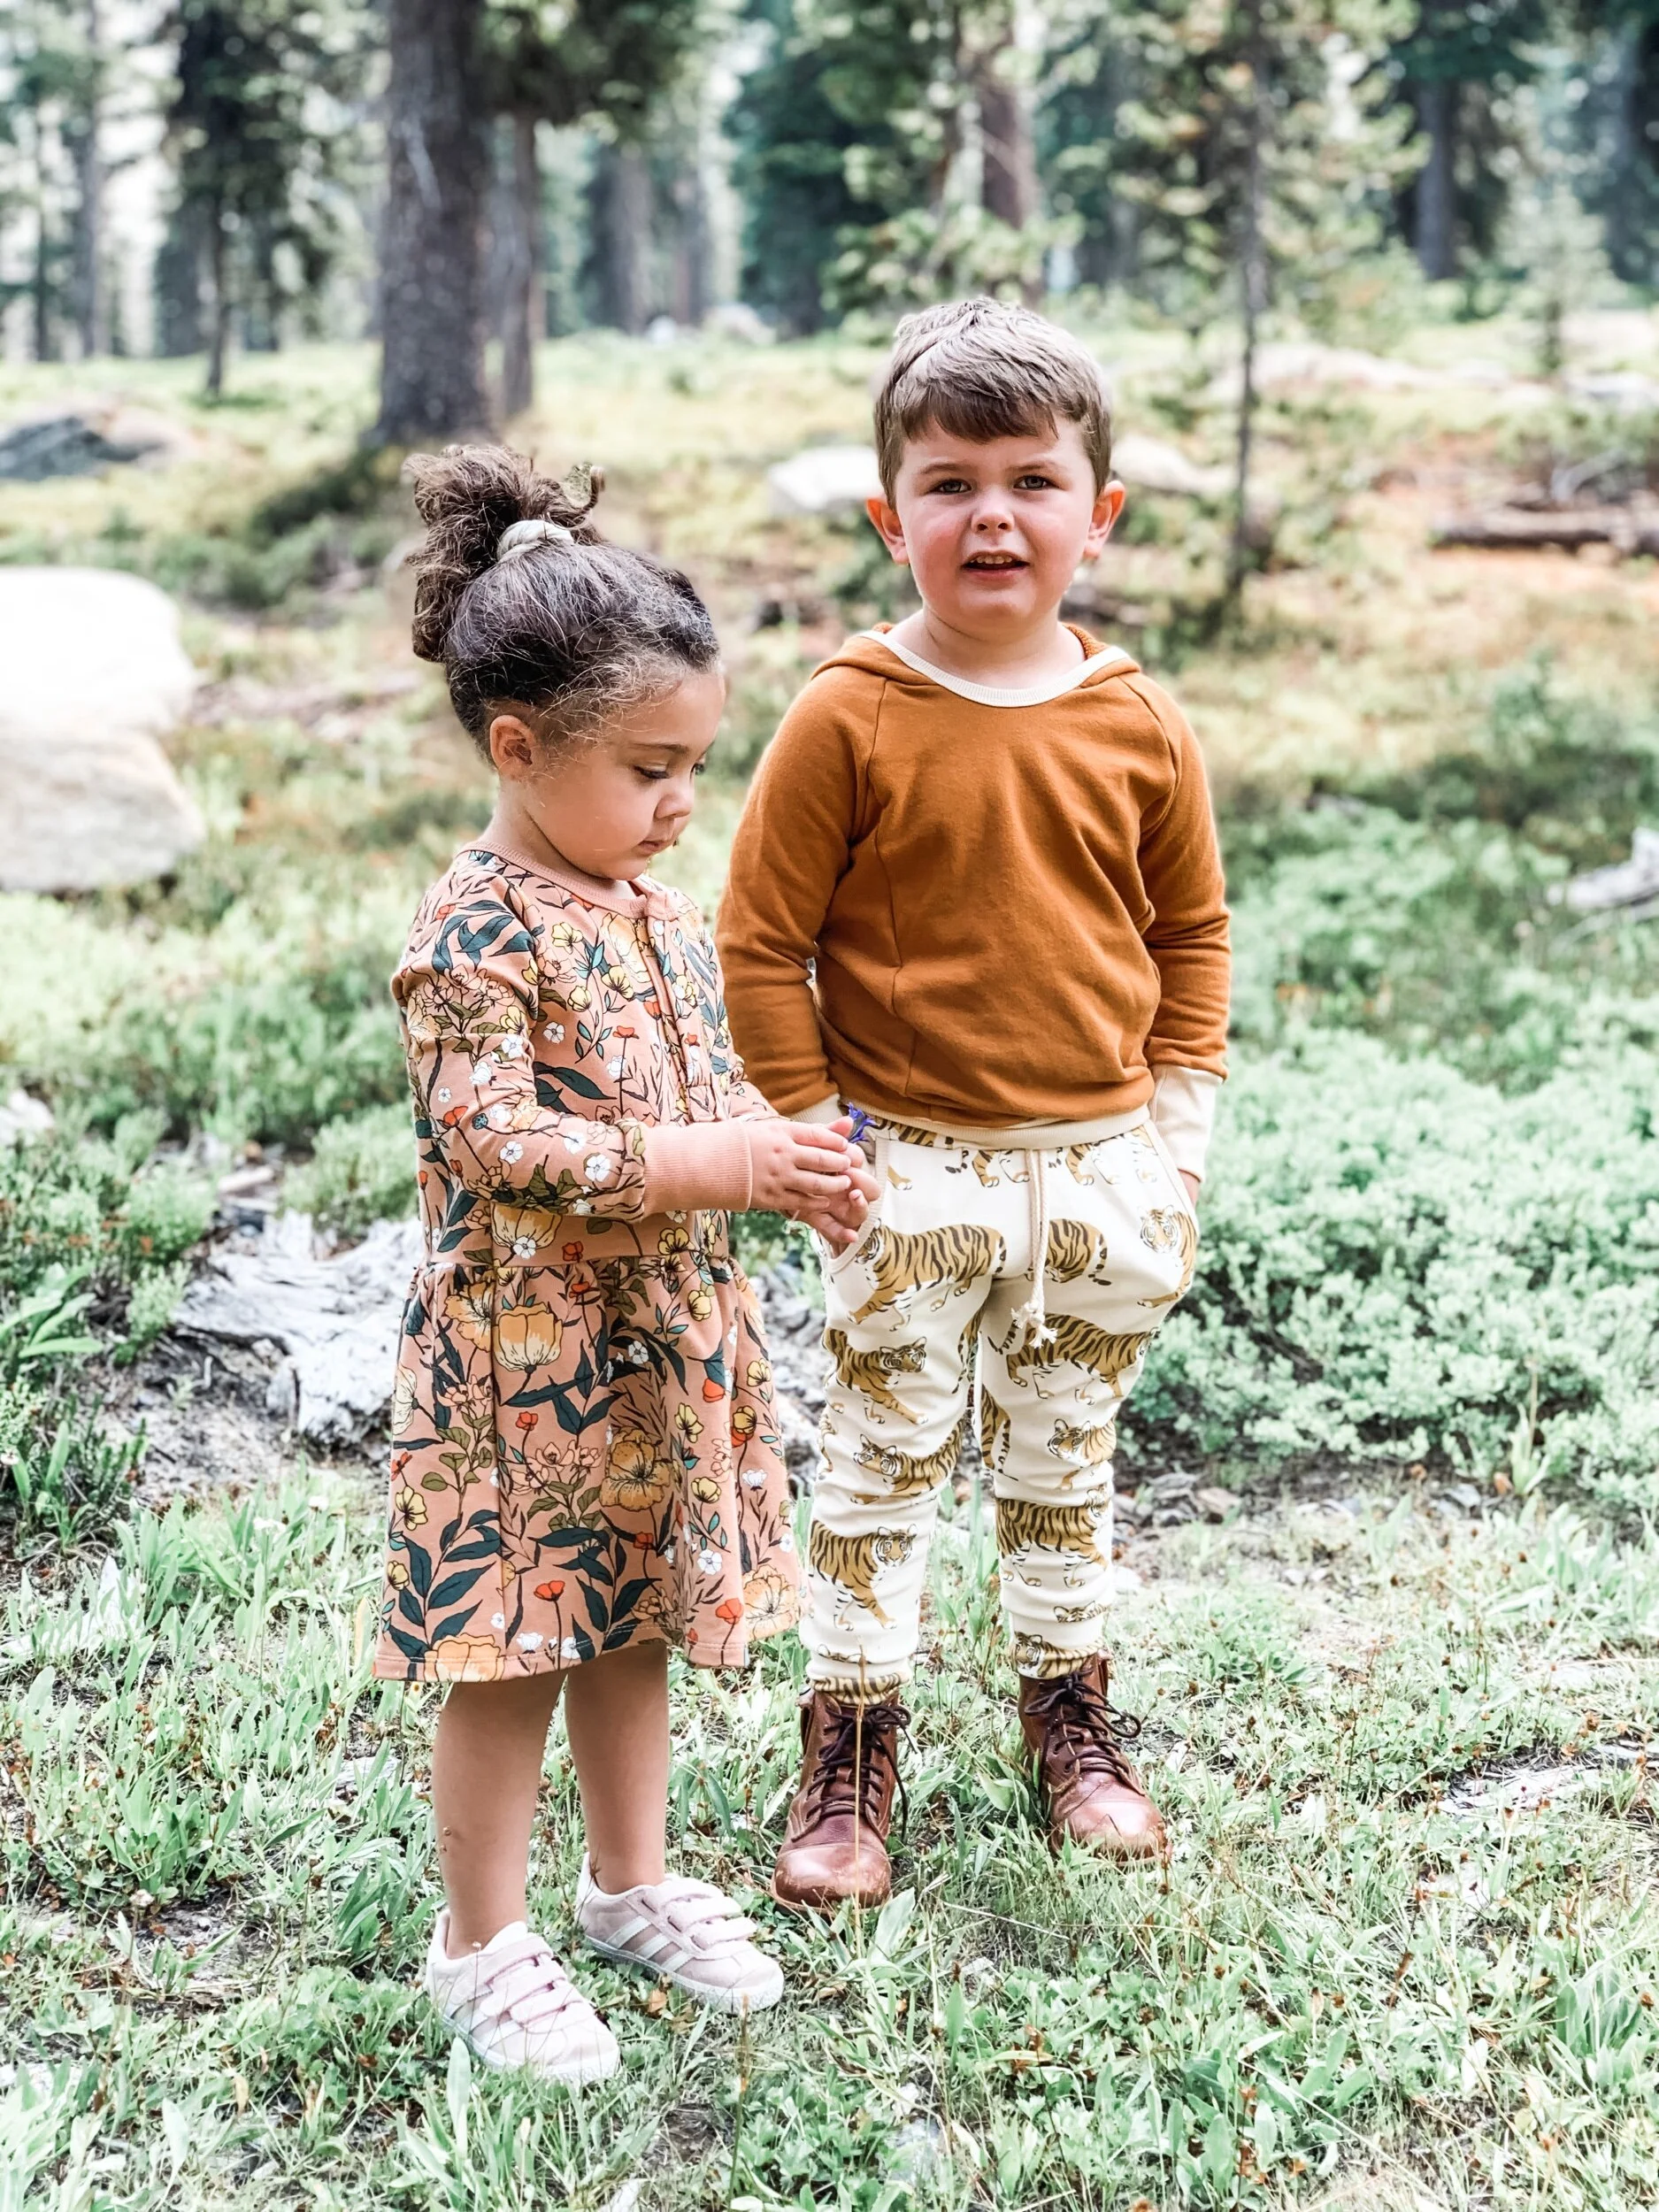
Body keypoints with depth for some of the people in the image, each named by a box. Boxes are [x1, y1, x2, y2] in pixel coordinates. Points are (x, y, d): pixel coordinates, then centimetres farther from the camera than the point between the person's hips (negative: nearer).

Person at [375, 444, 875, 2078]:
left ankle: (631, 1880, 37)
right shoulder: (478, 932, -19)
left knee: (631, 1622, 20)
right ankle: (481, 1948, 20)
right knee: (512, 1650, 5)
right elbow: (485, 1138, -26)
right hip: (524, 1357, -7)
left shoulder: (658, 911, 7)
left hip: (669, 1340, 8)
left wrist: (790, 1159, -2)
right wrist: (711, 1165, -28)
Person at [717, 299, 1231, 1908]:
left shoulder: (1140, 728, -2)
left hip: (1099, 1162, 3)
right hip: (915, 1171, -3)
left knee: (1066, 1461, 18)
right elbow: (758, 942, -8)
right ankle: (849, 1750, 21)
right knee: (881, 1464, 7)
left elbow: (1191, 931, 11)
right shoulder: (849, 718, -11)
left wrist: (1176, 1126, 4)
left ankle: (1070, 1717, 35)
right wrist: (814, 1137, -10)